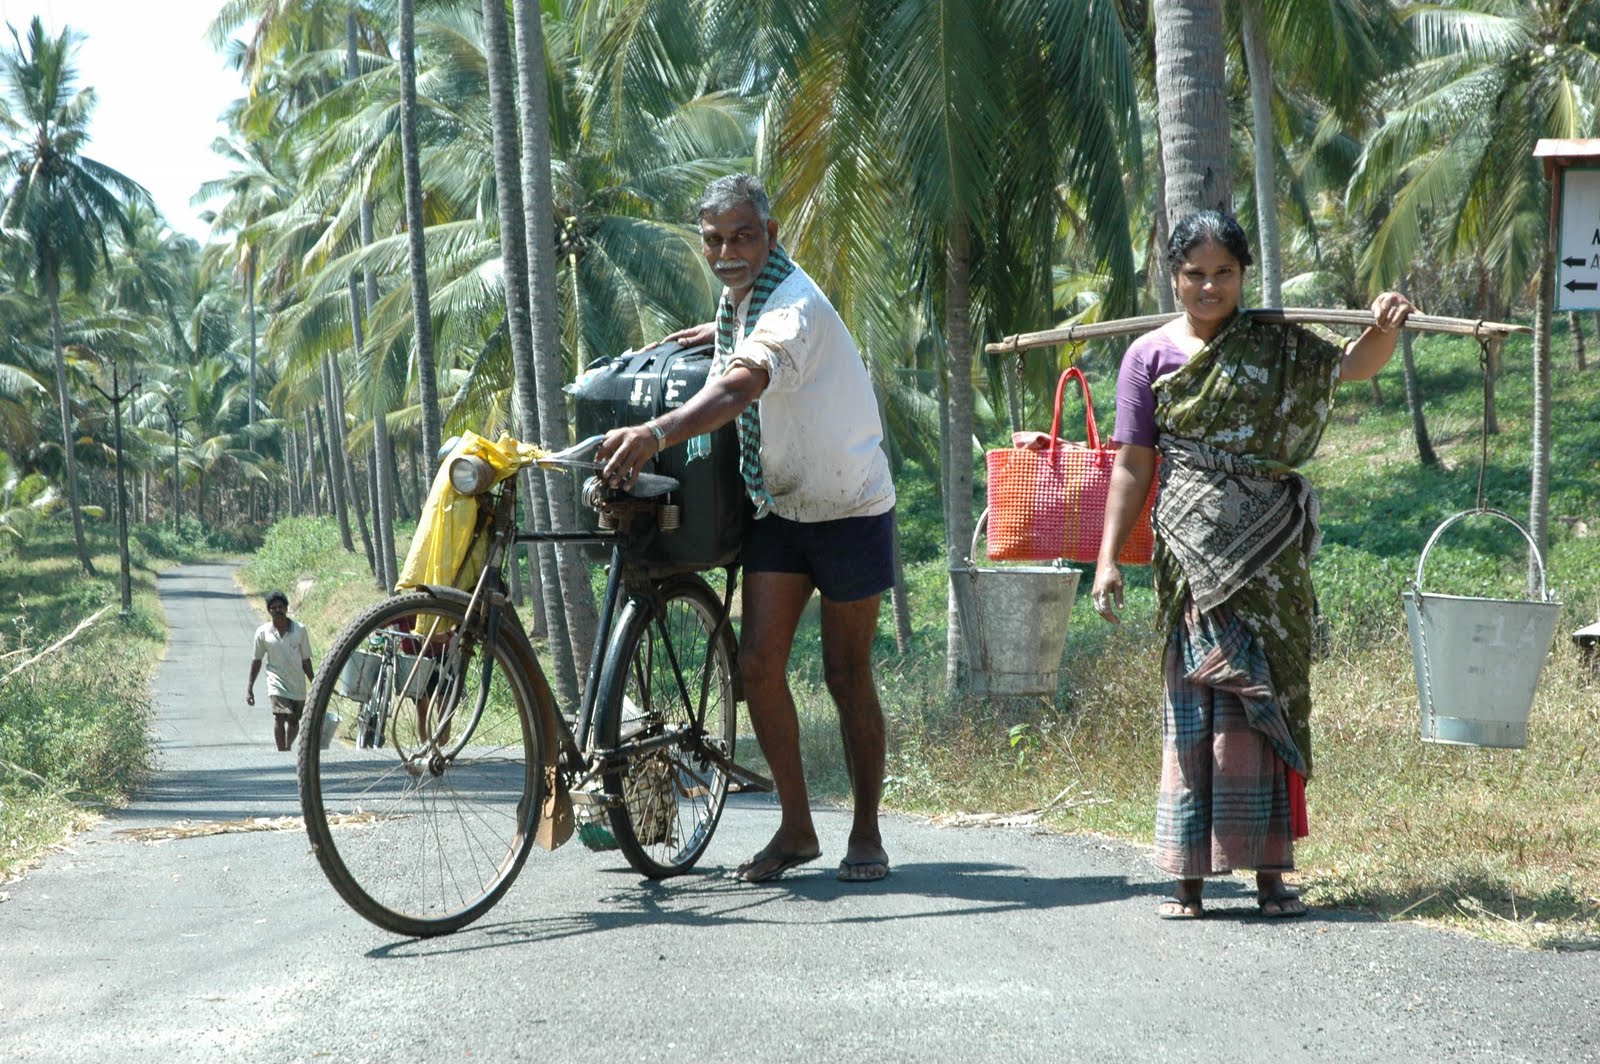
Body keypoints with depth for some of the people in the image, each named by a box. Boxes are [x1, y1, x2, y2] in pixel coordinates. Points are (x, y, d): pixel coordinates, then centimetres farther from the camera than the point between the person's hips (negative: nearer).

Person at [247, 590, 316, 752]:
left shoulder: (299, 629, -1)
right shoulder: (263, 632, -2)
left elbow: (306, 660, 6)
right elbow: (257, 660, 7)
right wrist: (249, 688, 4)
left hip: (298, 684, 2)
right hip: (277, 682, -2)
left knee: (293, 722, 12)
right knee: (279, 717, -22)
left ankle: (288, 748, 37)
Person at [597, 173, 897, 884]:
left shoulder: (795, 307, -26)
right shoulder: (741, 295, 2)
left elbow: (738, 391, -46)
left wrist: (655, 434, -59)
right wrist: (723, 330, 12)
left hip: (849, 510, -7)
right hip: (778, 507, 7)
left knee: (847, 674, 0)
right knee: (758, 661, -4)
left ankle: (866, 833, 14)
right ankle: (796, 826, 6)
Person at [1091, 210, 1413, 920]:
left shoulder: (1276, 344, 9)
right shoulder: (1150, 356, 4)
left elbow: (1354, 364, -1)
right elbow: (1133, 465, 4)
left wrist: (1384, 328, -24)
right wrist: (1108, 558, -2)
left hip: (1270, 553, 2)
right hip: (1195, 549, -2)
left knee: (1268, 695, 1)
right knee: (1197, 700, -3)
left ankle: (1270, 871, 6)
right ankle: (1189, 875, 2)